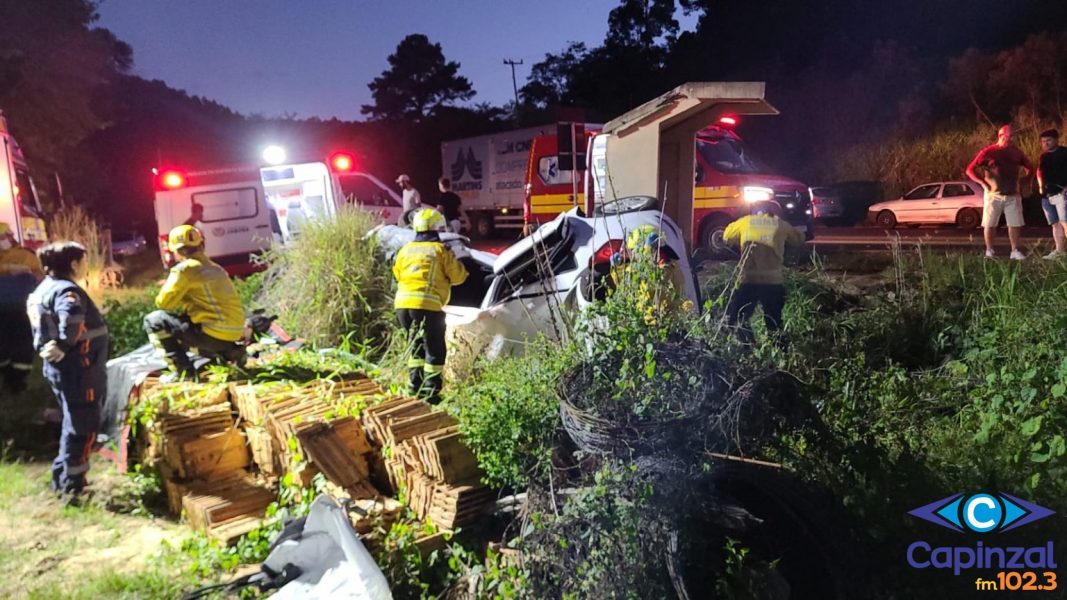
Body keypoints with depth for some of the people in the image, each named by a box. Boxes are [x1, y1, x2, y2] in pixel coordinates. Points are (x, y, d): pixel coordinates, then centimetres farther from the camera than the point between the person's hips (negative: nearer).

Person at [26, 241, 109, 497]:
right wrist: (64, 347, -30)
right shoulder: (66, 290, -19)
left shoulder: (46, 287, 13)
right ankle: (72, 484, 10)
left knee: (75, 425, 21)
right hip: (77, 370, -10)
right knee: (83, 427, 1)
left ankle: (64, 477, 32)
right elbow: (72, 315, -41)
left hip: (62, 369, 10)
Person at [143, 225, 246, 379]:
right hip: (234, 334, 8)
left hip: (214, 333, -8)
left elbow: (163, 302, -5)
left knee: (153, 321, 2)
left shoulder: (185, 269, -7)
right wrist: (184, 299, 24)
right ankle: (229, 352, 16)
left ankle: (183, 371, -5)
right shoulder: (214, 267, 17)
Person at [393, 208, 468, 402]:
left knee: (417, 345, 22)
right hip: (427, 305, -6)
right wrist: (458, 264, 23)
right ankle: (430, 393, 2)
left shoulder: (406, 249, 14)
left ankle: (416, 388, 23)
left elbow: (398, 274, 23)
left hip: (403, 304, 6)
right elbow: (458, 276, 2)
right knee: (435, 350, 4)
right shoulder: (440, 250, 0)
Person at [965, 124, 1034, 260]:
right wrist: (982, 183, -12)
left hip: (1012, 195, 3)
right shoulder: (988, 152, -3)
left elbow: (1030, 168, 22)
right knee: (989, 224, -1)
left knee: (1015, 224, 1)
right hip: (993, 194, -3)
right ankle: (989, 251, 8)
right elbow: (970, 169, -3)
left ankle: (1015, 251, 9)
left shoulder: (1016, 152, 8)